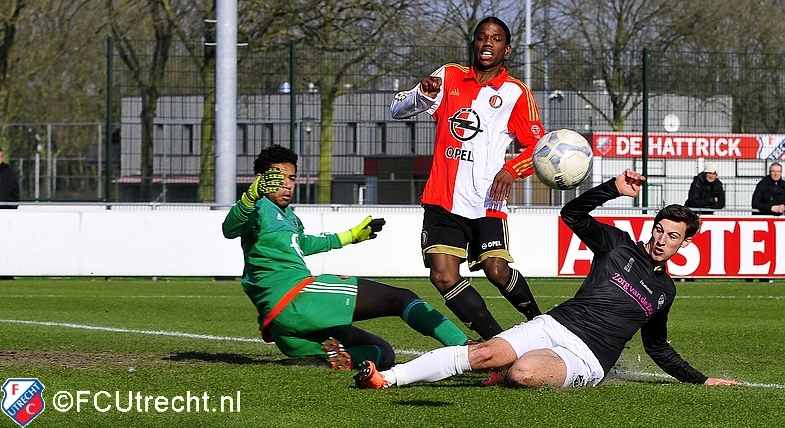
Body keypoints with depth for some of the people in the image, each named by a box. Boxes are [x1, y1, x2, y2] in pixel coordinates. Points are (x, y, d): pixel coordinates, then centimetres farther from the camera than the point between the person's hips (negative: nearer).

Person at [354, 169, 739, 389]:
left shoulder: (665, 292, 19)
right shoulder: (618, 244, 14)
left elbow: (658, 348, 30)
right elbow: (572, 213, 5)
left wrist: (702, 381, 29)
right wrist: (614, 188, -6)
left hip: (586, 359, -1)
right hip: (555, 325, 1)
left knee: (521, 374, -35)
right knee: (486, 352, -24)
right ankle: (386, 378, -26)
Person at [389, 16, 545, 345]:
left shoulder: (516, 94, 4)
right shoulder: (449, 77, 10)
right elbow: (397, 110, 8)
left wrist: (510, 170, -15)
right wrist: (423, 93, -14)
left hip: (487, 204, -2)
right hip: (443, 202, 2)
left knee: (498, 272, -16)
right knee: (443, 277, -13)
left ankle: (538, 320, 12)